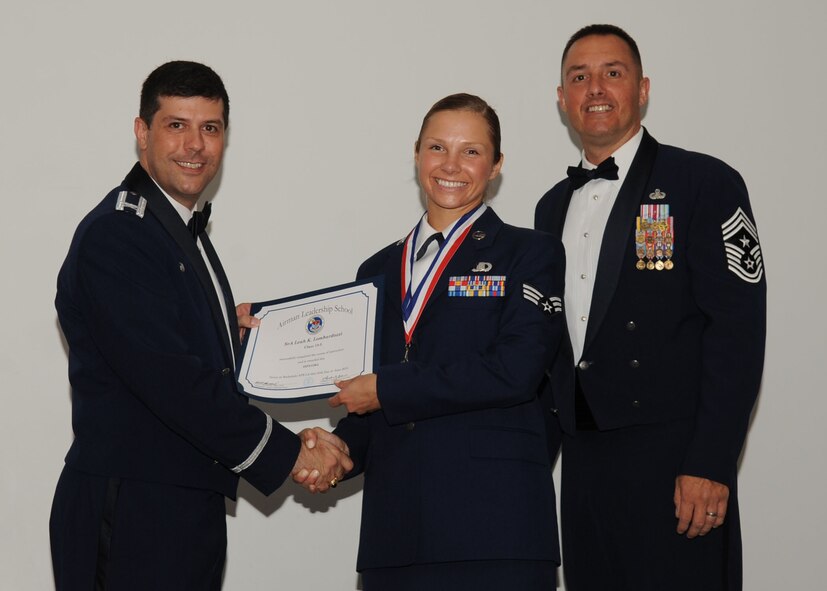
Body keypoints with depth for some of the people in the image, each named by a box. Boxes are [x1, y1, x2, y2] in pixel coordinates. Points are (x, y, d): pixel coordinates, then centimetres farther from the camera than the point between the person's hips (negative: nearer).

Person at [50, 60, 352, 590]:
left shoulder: (186, 232, 18)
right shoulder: (113, 235, -13)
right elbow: (169, 379, -21)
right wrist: (289, 454, -16)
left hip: (191, 507, 9)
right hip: (132, 513, -9)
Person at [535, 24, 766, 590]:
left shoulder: (706, 183, -3)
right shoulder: (554, 207, 17)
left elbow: (738, 327, -11)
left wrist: (710, 464, -17)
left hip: (672, 458, -6)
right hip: (584, 458, 6)